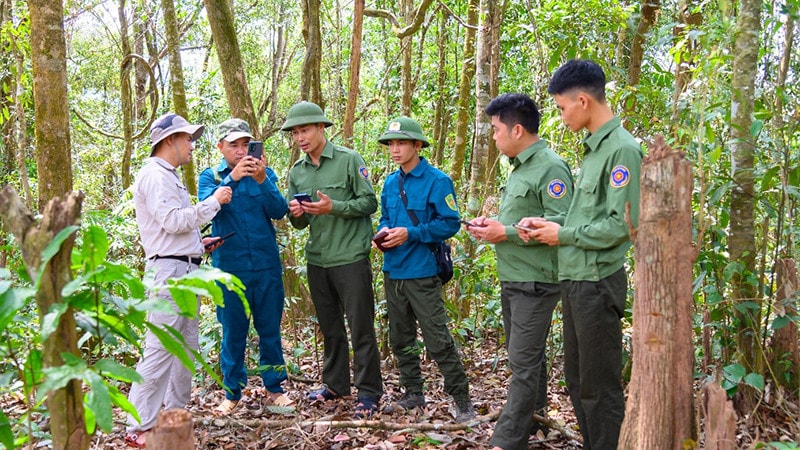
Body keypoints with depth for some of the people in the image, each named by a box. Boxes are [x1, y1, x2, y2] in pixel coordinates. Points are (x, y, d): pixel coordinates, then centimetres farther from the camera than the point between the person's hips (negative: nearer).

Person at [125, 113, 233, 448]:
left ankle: (175, 414, 22)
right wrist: (213, 202, -12)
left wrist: (199, 241, 14)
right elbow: (172, 220, -20)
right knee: (159, 348, -10)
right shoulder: (154, 175, -10)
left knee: (186, 346, 13)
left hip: (185, 269, 11)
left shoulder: (168, 176, 20)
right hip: (169, 269, -11)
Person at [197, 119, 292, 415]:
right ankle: (232, 393, 20)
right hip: (230, 267, -1)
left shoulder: (264, 173, 6)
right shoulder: (211, 176, 4)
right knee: (233, 333, 7)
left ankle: (274, 388, 23)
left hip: (267, 266, 1)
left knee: (270, 329, 10)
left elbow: (280, 211, -7)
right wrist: (232, 178, -29)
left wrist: (262, 181, -23)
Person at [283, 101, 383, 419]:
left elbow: (369, 203, -8)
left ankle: (368, 392, 9)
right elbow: (299, 223, 13)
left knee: (361, 327, -1)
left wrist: (333, 207, -20)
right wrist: (296, 214, -10)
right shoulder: (296, 172, 9)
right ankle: (335, 383, 29)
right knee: (329, 327, 15)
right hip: (316, 259, 6)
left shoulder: (349, 160, -6)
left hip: (350, 258, -5)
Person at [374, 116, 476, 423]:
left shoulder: (437, 181, -10)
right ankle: (413, 393, 28)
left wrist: (410, 233, -20)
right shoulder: (390, 183, 10)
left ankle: (462, 400, 4)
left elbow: (450, 223, -13)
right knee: (400, 339, 14)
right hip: (393, 271, 7)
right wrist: (384, 231, -3)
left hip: (422, 272, -7)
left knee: (438, 340, -7)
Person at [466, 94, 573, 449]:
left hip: (535, 282, -10)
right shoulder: (519, 167, 14)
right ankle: (528, 419, 32)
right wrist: (494, 225, 6)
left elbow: (561, 223, -23)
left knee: (524, 361, -6)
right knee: (526, 356, 19)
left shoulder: (551, 168, -16)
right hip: (512, 279, 10)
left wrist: (506, 233, -20)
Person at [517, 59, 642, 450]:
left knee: (599, 387, 1)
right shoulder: (593, 148, 12)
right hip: (574, 280, 9)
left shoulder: (622, 150, -16)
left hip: (597, 284, -9)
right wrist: (549, 224, 3)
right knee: (576, 379, 18)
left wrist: (563, 235, -12)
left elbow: (622, 225, -21)